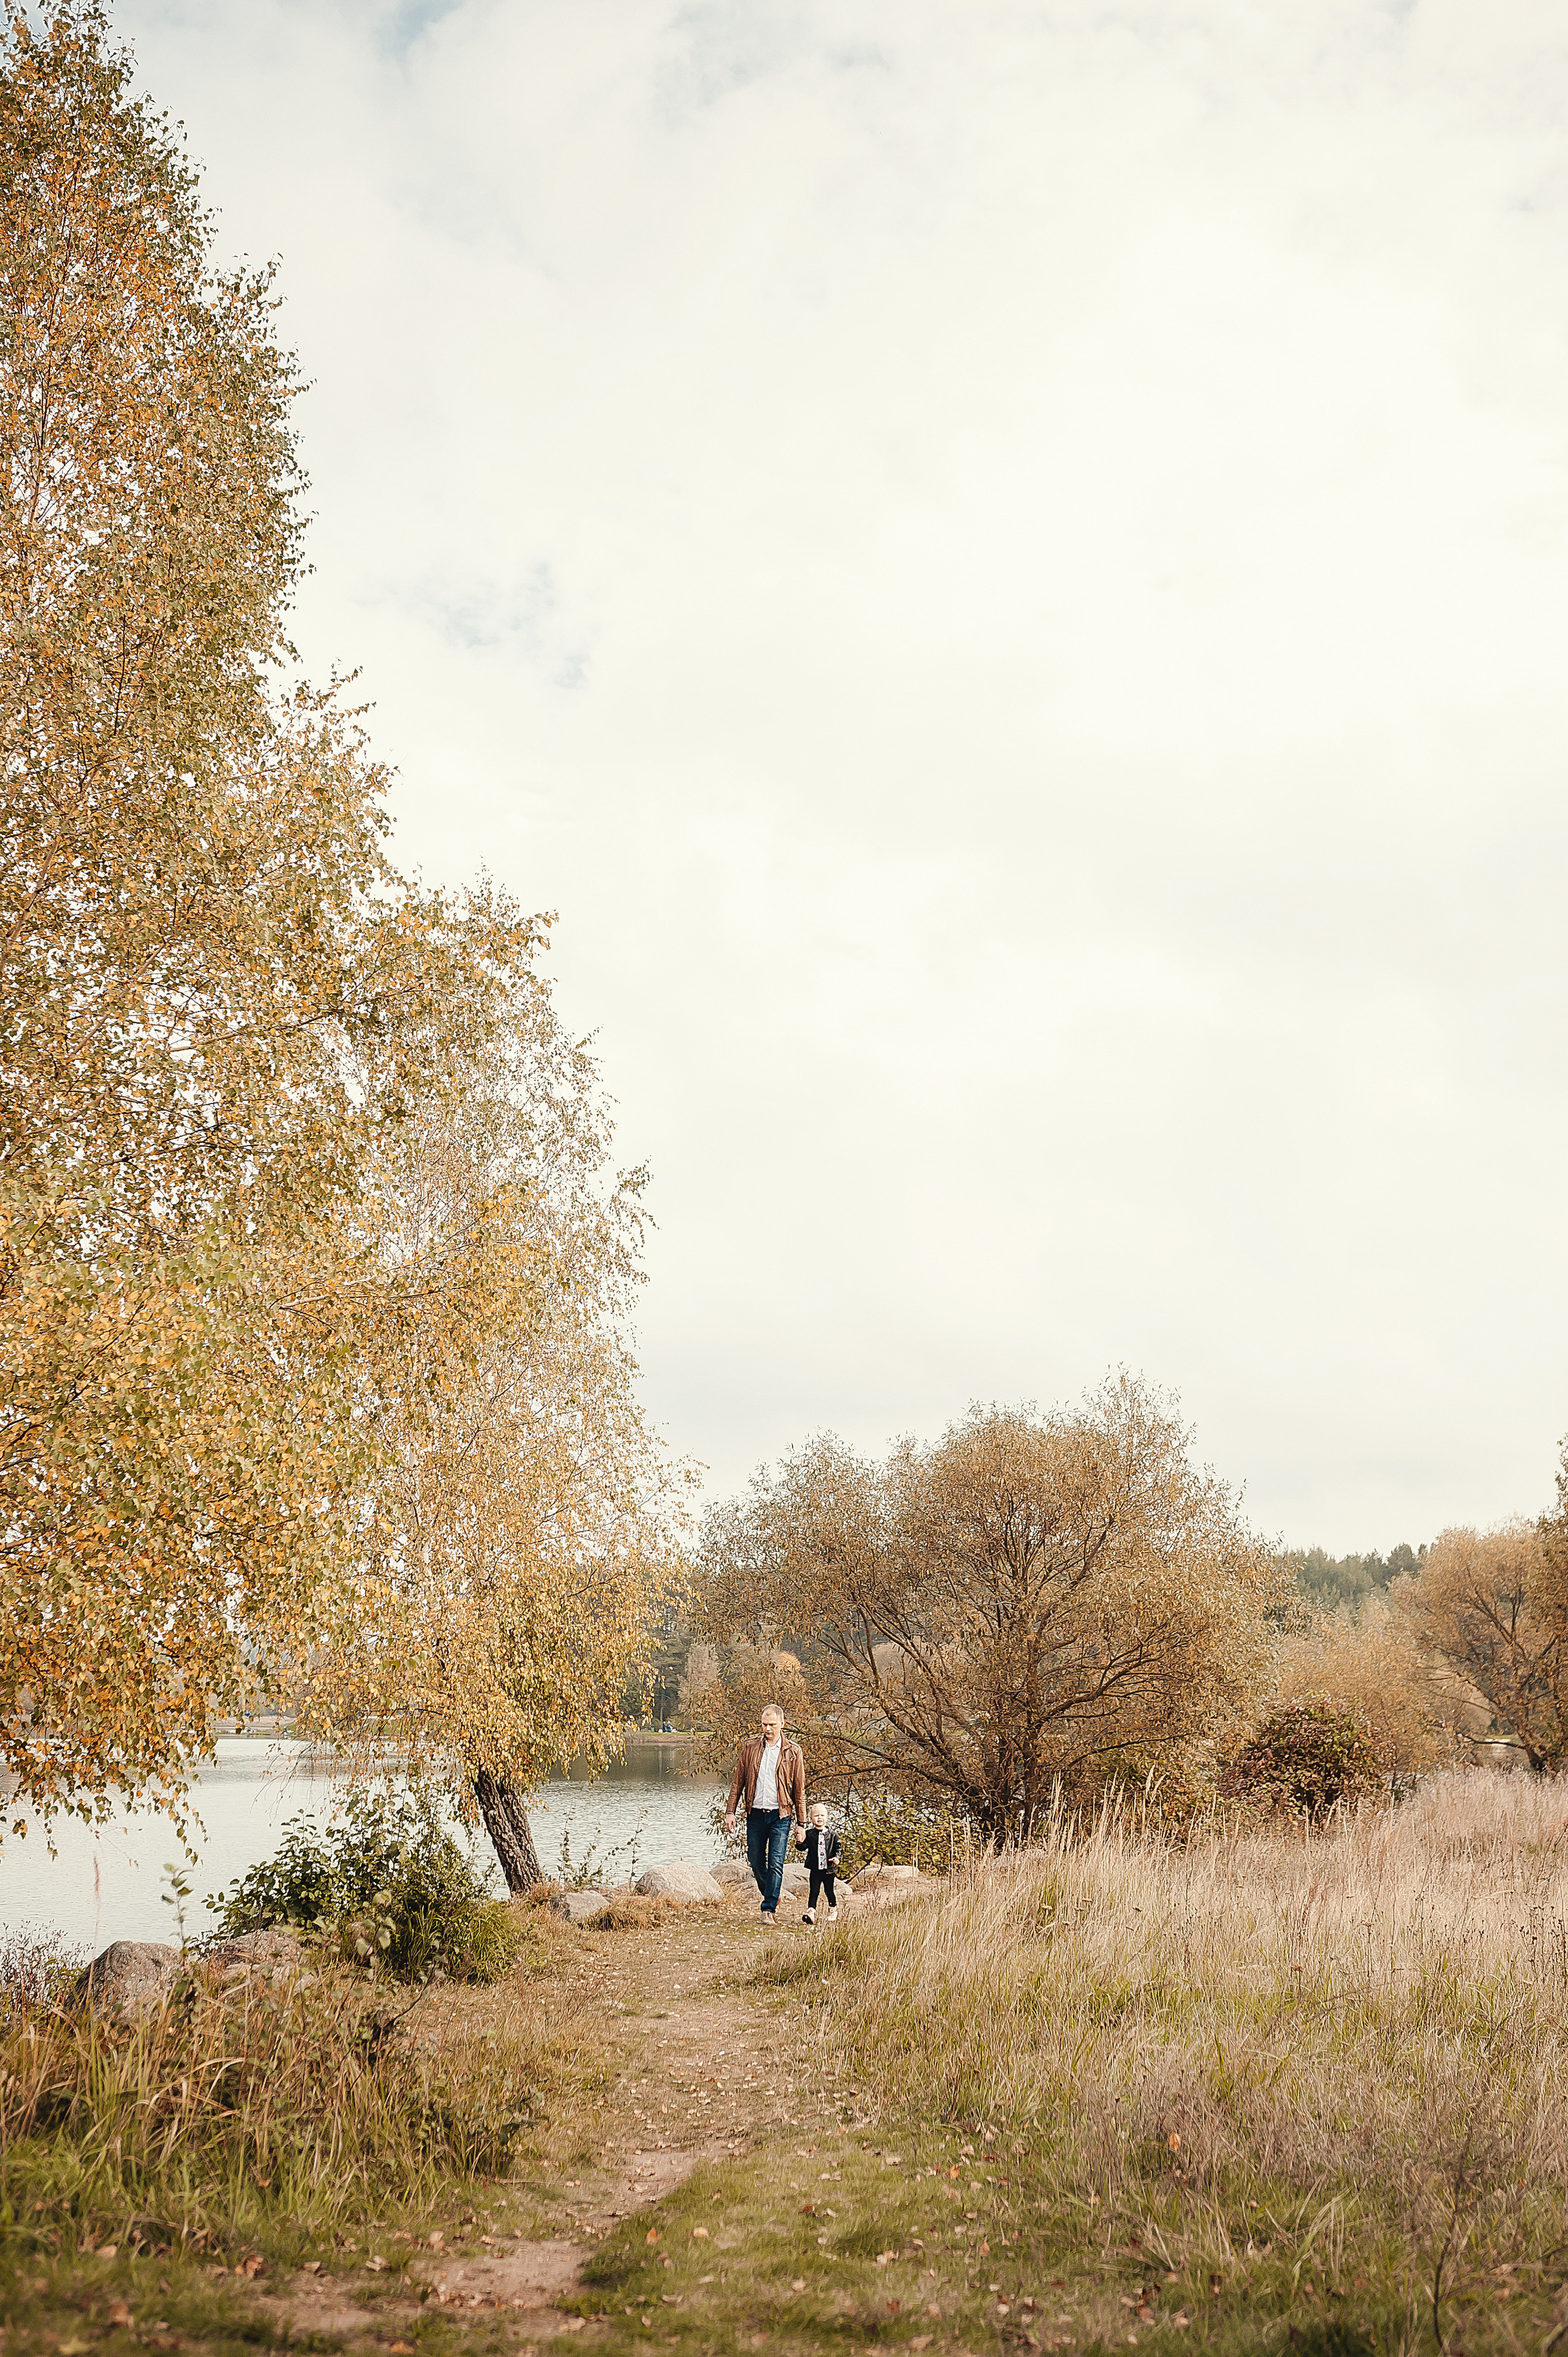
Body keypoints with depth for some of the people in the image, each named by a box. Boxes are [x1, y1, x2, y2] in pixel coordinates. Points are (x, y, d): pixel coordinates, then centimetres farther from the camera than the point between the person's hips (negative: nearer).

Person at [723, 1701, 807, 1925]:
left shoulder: (793, 1752, 0)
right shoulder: (750, 1747, 5)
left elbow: (800, 1791, 3)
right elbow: (738, 1782, 9)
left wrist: (801, 1823, 1)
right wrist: (730, 1811, 2)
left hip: (780, 1815, -2)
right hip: (755, 1814, 2)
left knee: (776, 1864, -8)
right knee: (756, 1862, 8)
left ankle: (769, 1909, -4)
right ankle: (770, 1897, 31)